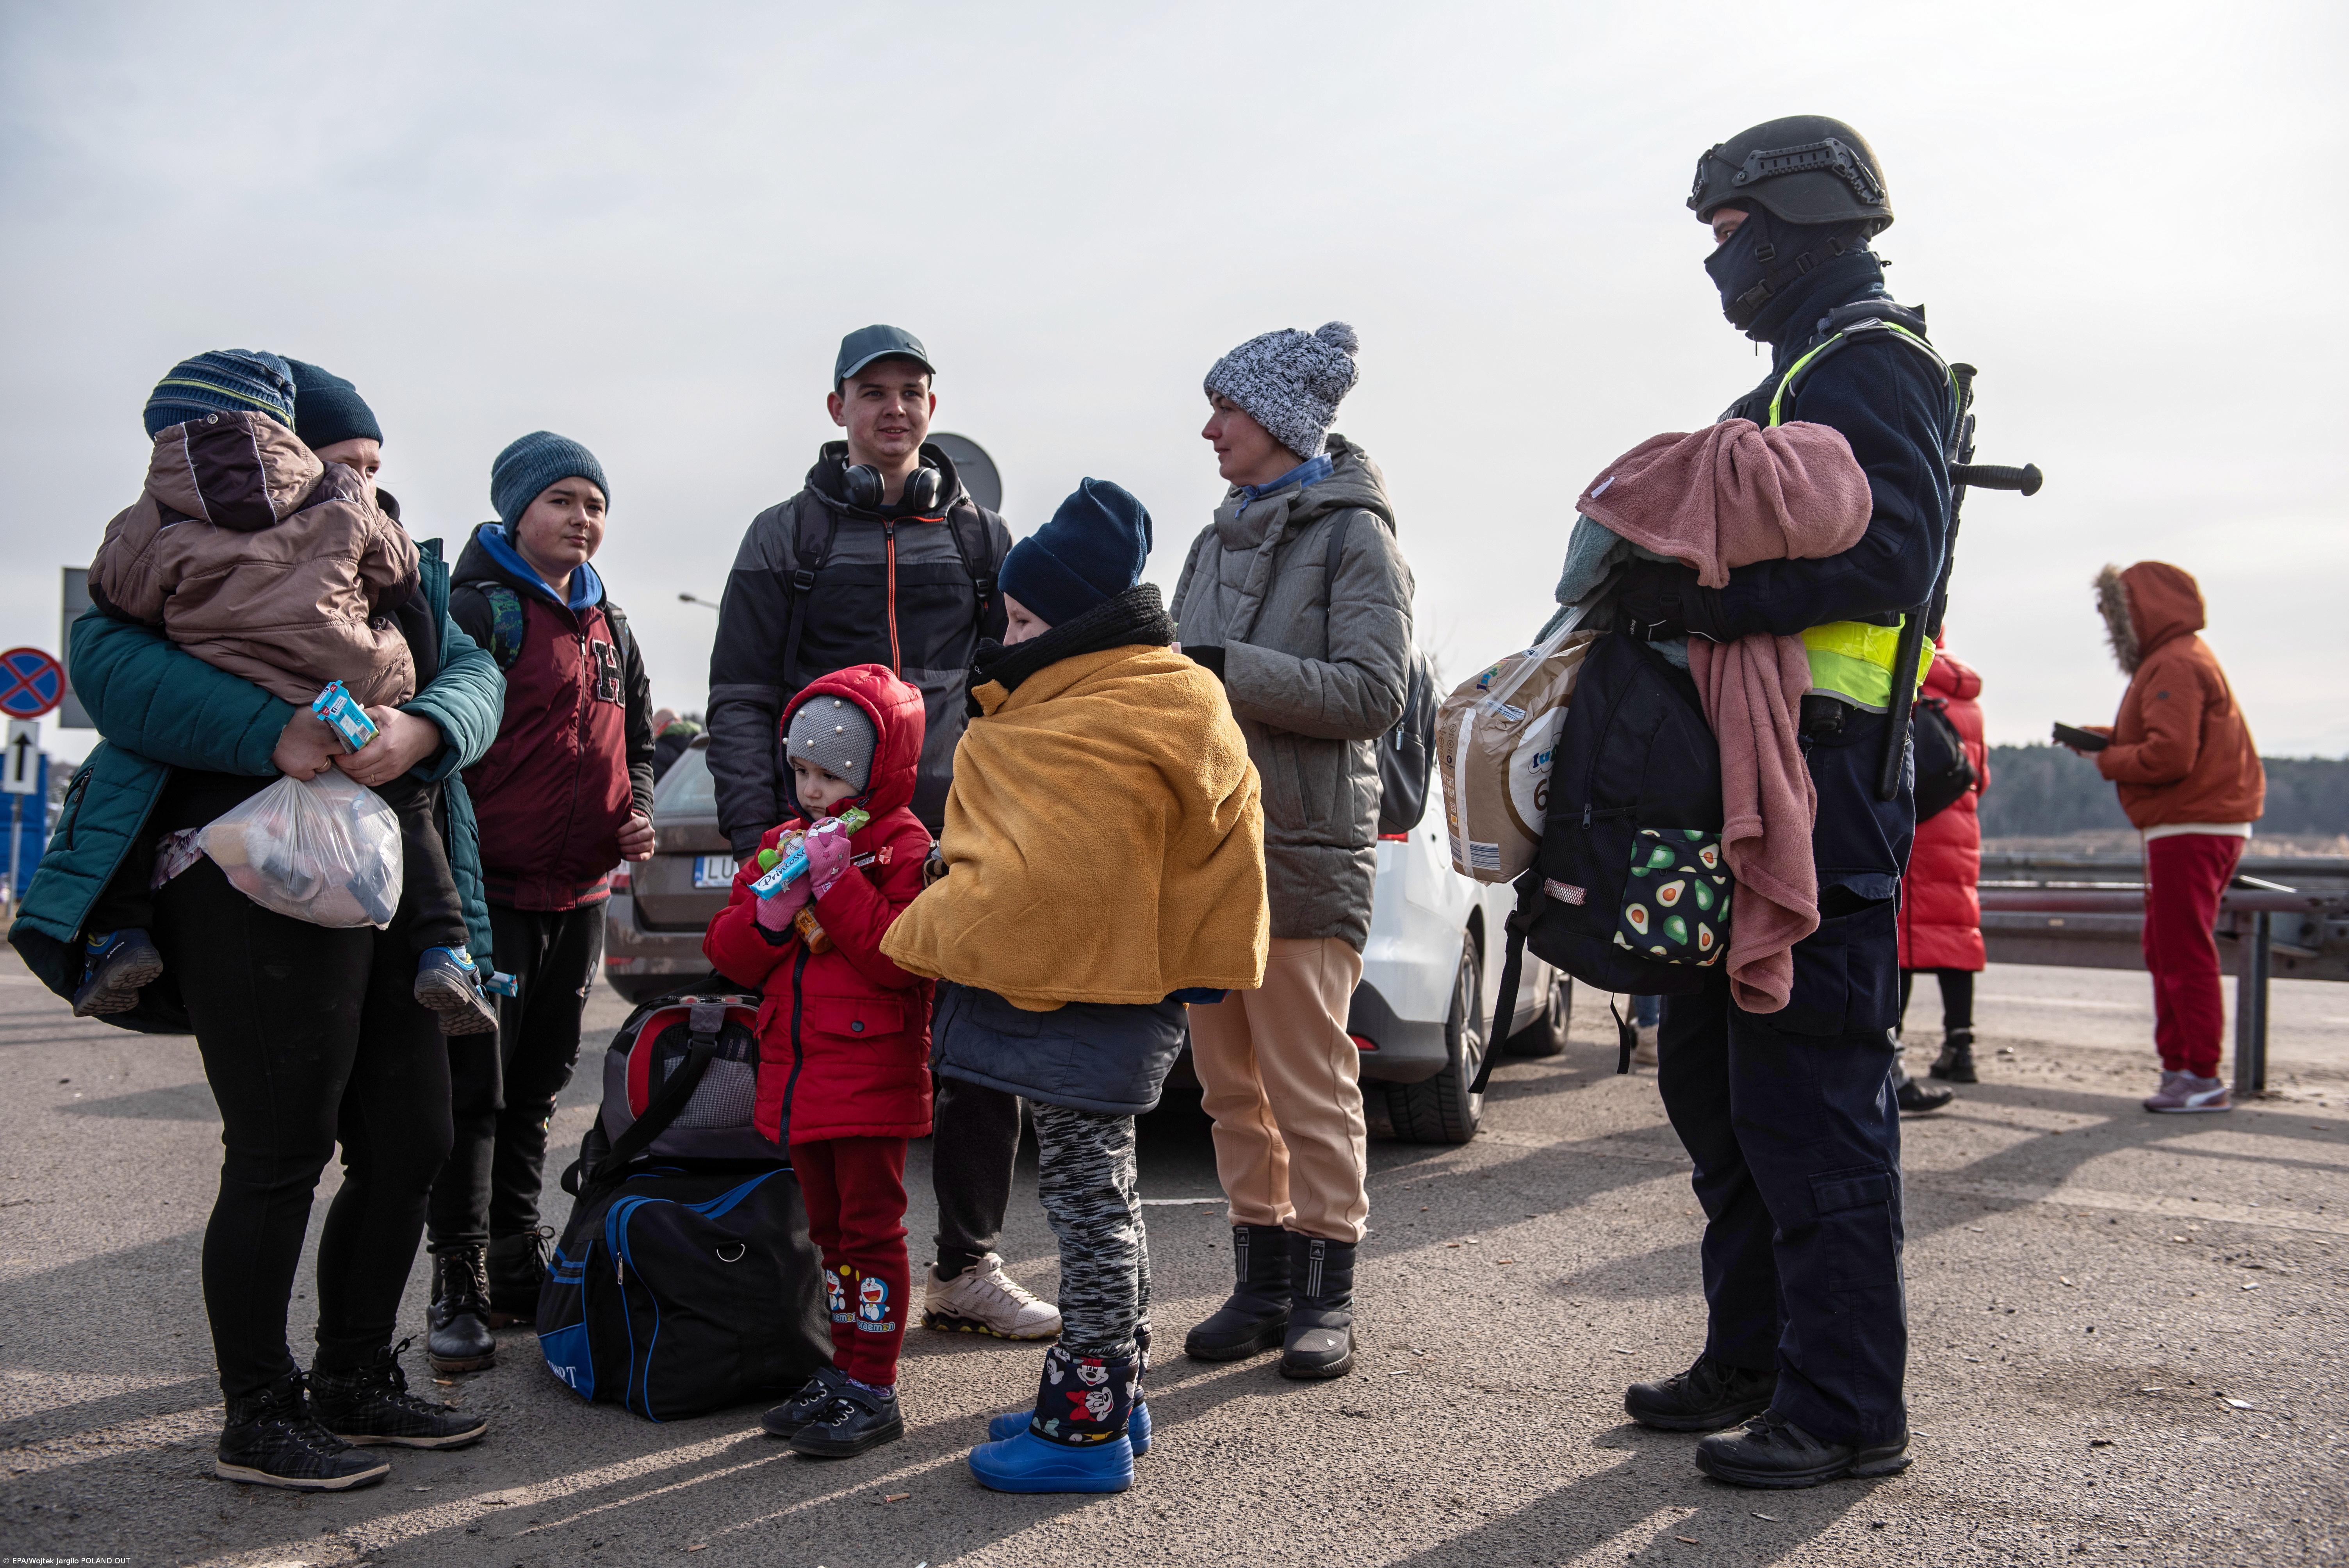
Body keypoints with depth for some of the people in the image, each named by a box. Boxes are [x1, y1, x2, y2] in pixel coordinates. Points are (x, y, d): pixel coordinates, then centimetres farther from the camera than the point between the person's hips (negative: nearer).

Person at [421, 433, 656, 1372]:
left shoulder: (608, 627, 17)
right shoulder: (479, 611, -7)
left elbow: (636, 741, 26)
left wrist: (638, 814, 7)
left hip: (580, 894, 7)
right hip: (492, 889, -7)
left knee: (537, 1088, 15)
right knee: (473, 1089, -4)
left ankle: (518, 1266, 25)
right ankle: (461, 1285, 4)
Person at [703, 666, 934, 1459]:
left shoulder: (906, 848, -9)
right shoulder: (785, 844, 12)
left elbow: (903, 956, -21)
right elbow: (728, 953, 8)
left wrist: (838, 884, -23)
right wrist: (774, 909, -11)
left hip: (872, 1081, -7)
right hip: (796, 1081, 7)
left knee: (871, 1230, -1)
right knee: (829, 1231, 15)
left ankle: (874, 1389, 6)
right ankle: (845, 1371, 26)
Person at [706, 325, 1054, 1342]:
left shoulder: (980, 538, 15)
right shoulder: (787, 537, 9)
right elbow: (740, 699, 5)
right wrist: (757, 834, -5)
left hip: (962, 835, 2)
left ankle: (966, 1270, 14)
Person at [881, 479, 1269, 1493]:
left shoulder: (1096, 733, -23)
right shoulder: (1154, 698, 12)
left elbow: (1035, 882, -27)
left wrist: (919, 936, -14)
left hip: (1082, 994, -11)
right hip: (1131, 984, 11)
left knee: (1087, 1195, -3)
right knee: (1097, 1191, 18)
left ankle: (1089, 1426, 7)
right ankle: (1112, 1391, 30)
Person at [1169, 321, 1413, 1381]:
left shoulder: (1354, 536, -2)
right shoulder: (1217, 542, 19)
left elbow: (1373, 691, -14)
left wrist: (1230, 669, -19)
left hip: (1304, 854, -7)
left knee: (1310, 1089, -3)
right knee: (1233, 1086, 9)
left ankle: (1324, 1296, 7)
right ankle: (1261, 1282, 19)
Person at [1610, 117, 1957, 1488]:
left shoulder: (1872, 364, -6)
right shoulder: (1800, 382, 26)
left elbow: (1886, 556, -20)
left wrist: (1706, 591, -23)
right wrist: (1666, 579, 9)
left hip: (1819, 777, -11)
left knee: (1810, 1093, -8)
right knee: (1717, 1081, 14)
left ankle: (1847, 1406, 2)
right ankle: (1755, 1363, 25)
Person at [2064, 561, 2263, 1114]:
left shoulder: (2175, 665, -14)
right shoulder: (2174, 659, 20)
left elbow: (2169, 757, -23)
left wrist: (2105, 760, -9)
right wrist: (2097, 737, 7)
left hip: (2191, 831, -11)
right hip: (2186, 826, 11)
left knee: (2184, 953, -7)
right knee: (2166, 950, 15)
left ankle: (2203, 1078, -3)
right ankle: (2178, 1065, 21)